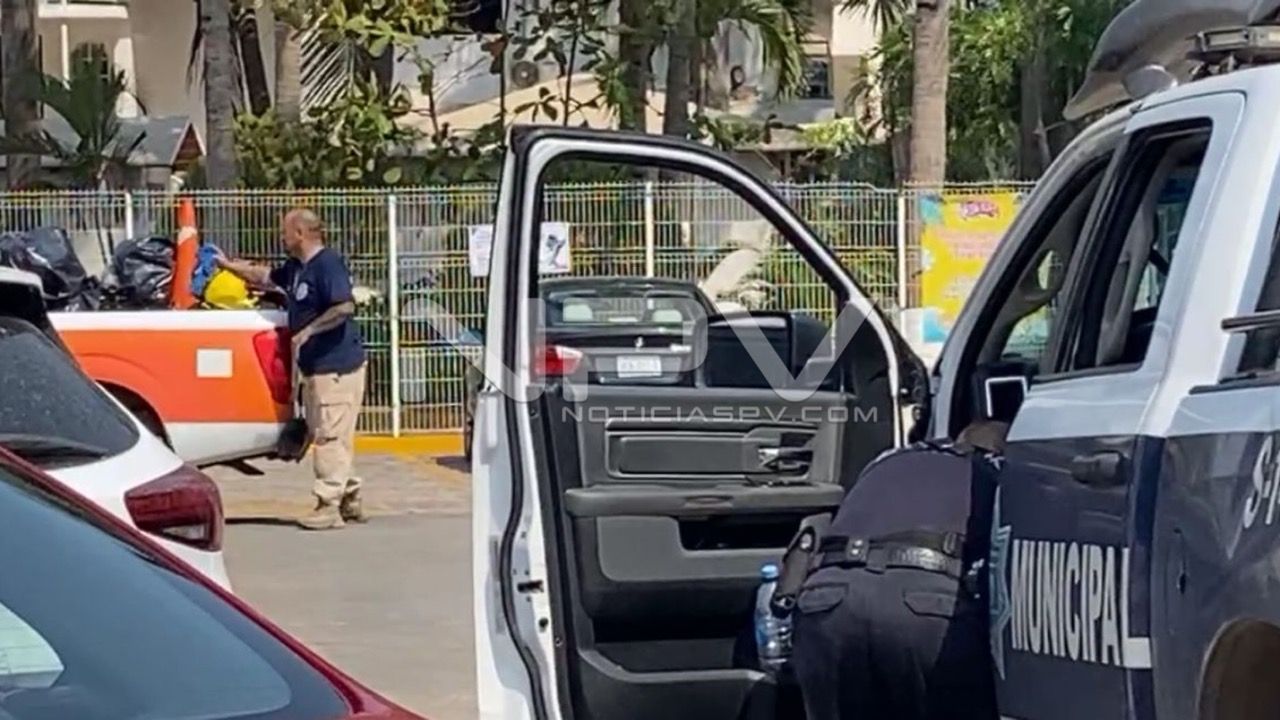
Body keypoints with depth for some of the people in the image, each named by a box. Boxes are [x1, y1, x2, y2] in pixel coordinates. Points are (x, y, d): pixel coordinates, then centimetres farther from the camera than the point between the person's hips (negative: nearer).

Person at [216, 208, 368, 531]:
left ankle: (329, 504, -8)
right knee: (326, 435, 13)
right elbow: (265, 277, 33)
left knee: (330, 435, -9)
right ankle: (350, 500, 19)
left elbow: (345, 307, -24)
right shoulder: (296, 267, 15)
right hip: (315, 365, 10)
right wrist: (229, 265, 36)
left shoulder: (328, 263, -14)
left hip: (337, 365, -10)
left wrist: (308, 331, -20)